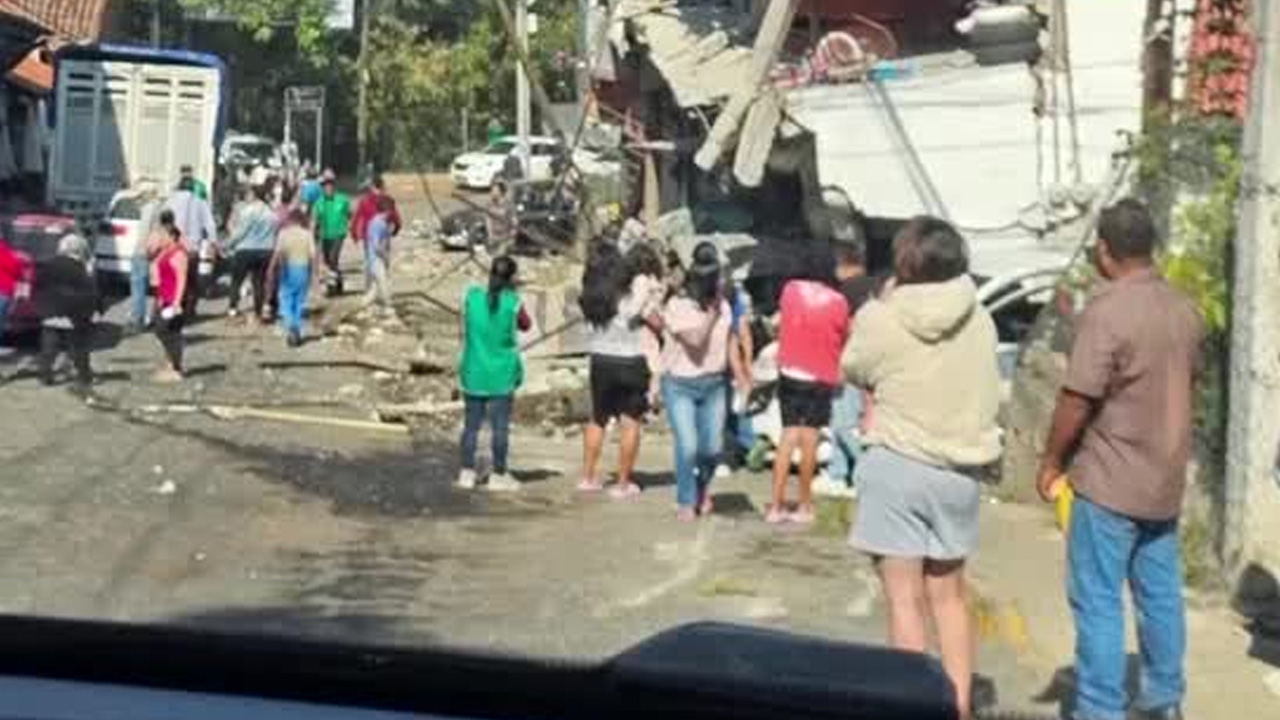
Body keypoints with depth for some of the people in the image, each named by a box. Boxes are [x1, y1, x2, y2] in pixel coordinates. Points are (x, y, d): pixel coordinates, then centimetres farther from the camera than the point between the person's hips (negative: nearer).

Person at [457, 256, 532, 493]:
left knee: (471, 424, 10)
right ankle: (498, 475, 8)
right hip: (501, 375, -3)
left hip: (474, 373, 3)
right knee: (499, 426, 4)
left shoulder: (472, 296, -4)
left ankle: (467, 472, 14)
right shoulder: (513, 302, -12)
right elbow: (526, 325, 6)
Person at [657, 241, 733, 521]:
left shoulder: (722, 305, 3)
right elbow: (695, 340, -24)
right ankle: (686, 502, 9)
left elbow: (729, 342, 13)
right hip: (680, 385, -4)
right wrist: (710, 312, -17)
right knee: (688, 446, -12)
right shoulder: (676, 306, -13)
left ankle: (703, 486, 34)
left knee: (712, 447, 2)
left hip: (713, 384, 4)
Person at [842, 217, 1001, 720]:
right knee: (948, 595, 18)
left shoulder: (882, 319, -12)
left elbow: (854, 372, 6)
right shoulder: (980, 321, -3)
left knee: (904, 599, 3)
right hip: (958, 472, 4)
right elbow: (986, 388, 7)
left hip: (897, 467, -4)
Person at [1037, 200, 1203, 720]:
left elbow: (1078, 399, -19)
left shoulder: (1107, 310, -19)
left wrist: (1051, 461, -6)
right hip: (1166, 480, 8)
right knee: (1160, 593, 16)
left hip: (1110, 482, -8)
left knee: (1097, 599, -1)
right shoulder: (1184, 309, 6)